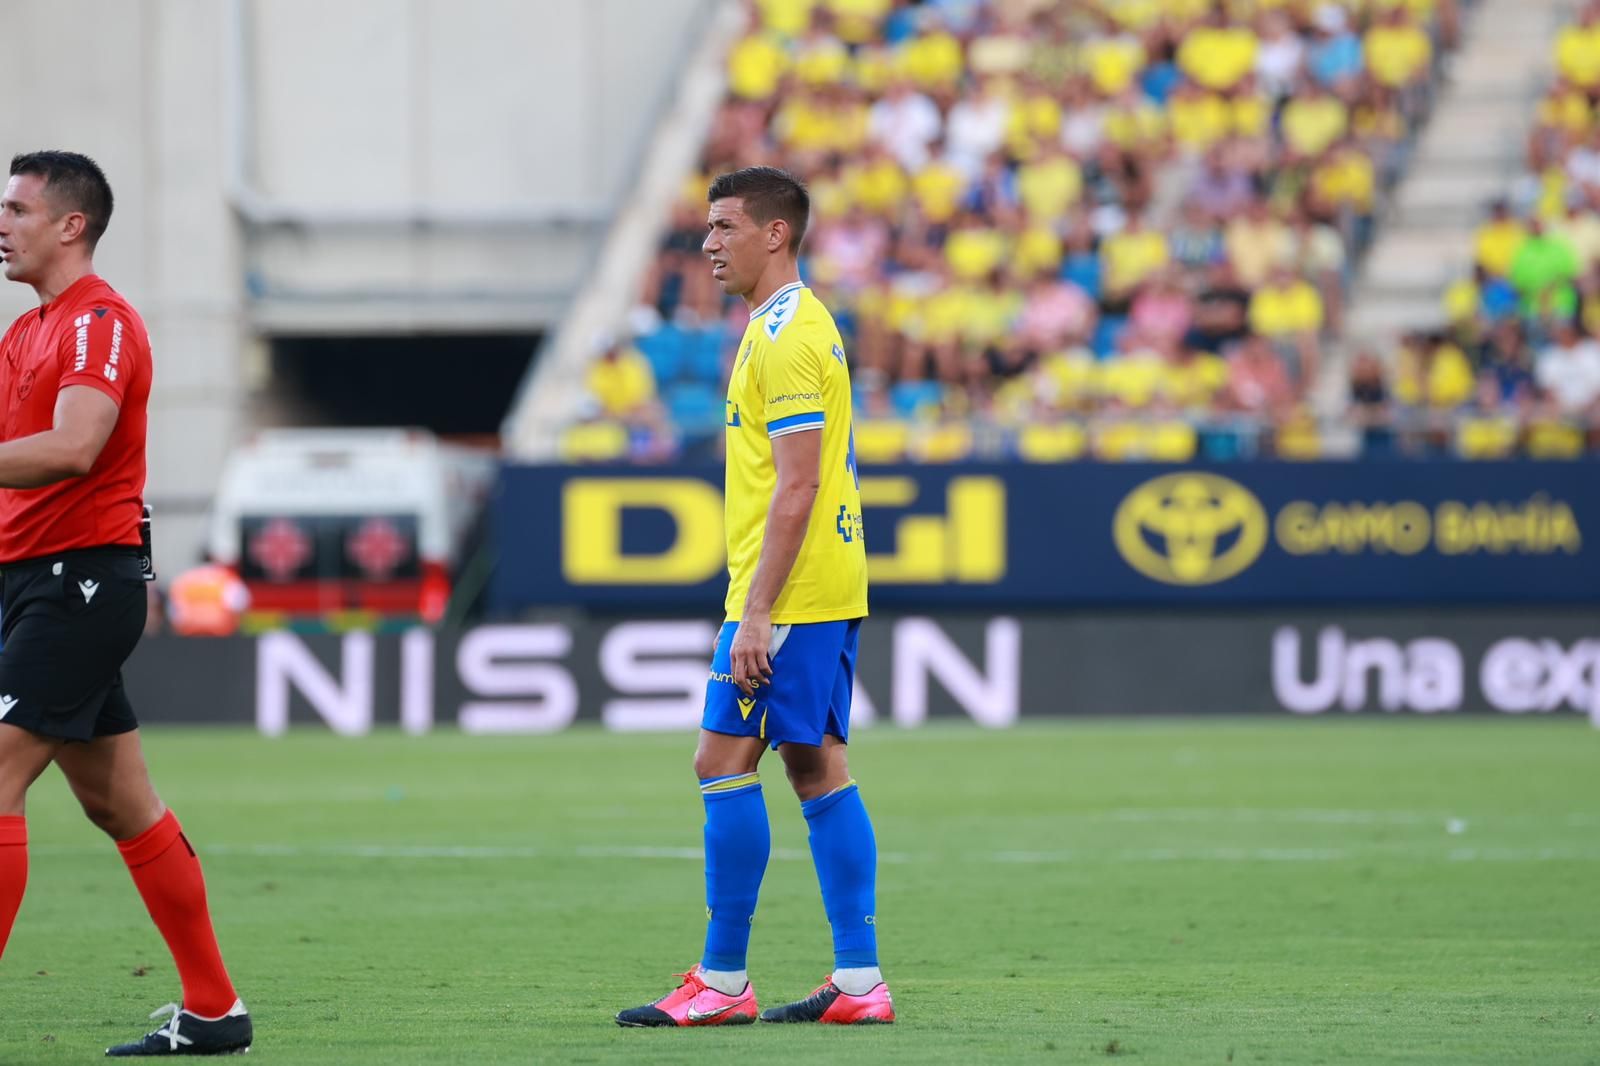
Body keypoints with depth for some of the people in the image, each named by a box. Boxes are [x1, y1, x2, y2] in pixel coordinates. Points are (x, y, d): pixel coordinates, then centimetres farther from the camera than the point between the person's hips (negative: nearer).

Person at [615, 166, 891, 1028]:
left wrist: (756, 614, -22)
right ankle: (859, 982, 6)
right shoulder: (801, 326, 17)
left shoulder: (786, 337, -14)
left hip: (785, 594, -10)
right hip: (829, 591, 10)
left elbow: (796, 486, -20)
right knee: (817, 766, 8)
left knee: (724, 763, -7)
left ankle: (722, 982, -5)